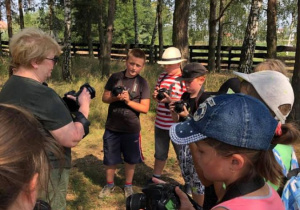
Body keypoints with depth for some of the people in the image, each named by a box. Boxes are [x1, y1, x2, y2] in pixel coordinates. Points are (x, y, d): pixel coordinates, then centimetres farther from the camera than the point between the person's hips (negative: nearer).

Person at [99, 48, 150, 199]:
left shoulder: (142, 83, -7)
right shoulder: (115, 77, -2)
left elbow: (145, 108, -9)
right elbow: (104, 97, 1)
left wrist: (128, 101, -21)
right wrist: (115, 98, -18)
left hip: (131, 129, -1)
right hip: (112, 127, 1)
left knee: (130, 159, 13)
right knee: (110, 159, 13)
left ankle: (128, 185, 35)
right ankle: (109, 184, 35)